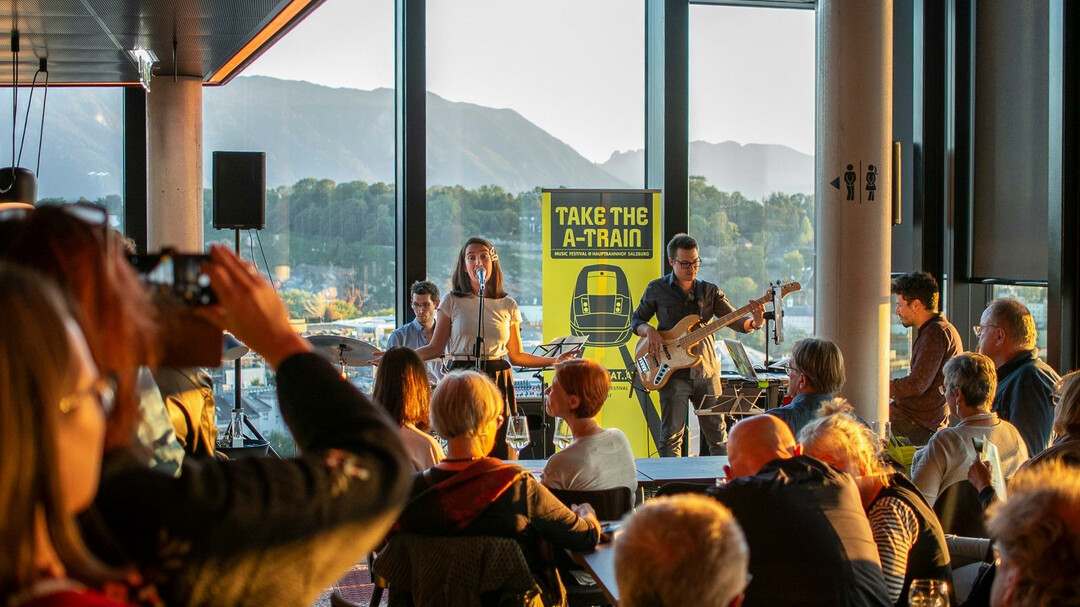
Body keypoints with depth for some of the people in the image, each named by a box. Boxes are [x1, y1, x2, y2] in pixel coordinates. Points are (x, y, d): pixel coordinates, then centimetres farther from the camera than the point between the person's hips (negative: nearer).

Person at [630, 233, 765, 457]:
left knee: (718, 435, 8)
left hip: (706, 371, 2)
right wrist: (649, 331, -11)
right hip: (673, 372, -2)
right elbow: (636, 319, 11)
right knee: (671, 436, -2)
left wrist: (755, 322, -22)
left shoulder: (710, 291, 6)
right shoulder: (657, 290, 2)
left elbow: (736, 321, 0)